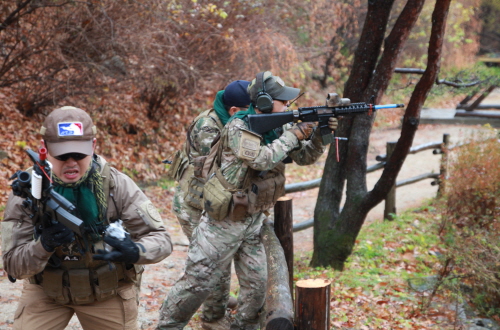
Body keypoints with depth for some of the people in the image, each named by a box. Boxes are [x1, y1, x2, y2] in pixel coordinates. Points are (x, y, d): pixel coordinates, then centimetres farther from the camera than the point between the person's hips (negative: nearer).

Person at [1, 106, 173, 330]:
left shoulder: (117, 185, -18)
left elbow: (161, 238, -16)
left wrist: (135, 252, -38)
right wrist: (43, 246, -37)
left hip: (109, 290, 0)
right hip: (46, 290, 0)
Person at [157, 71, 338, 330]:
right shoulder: (237, 128, -18)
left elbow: (304, 158, 6)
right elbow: (262, 159, -31)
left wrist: (318, 136, -12)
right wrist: (293, 135, -22)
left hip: (253, 221, 7)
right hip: (224, 222, -7)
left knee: (257, 285, 9)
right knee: (198, 281, -1)